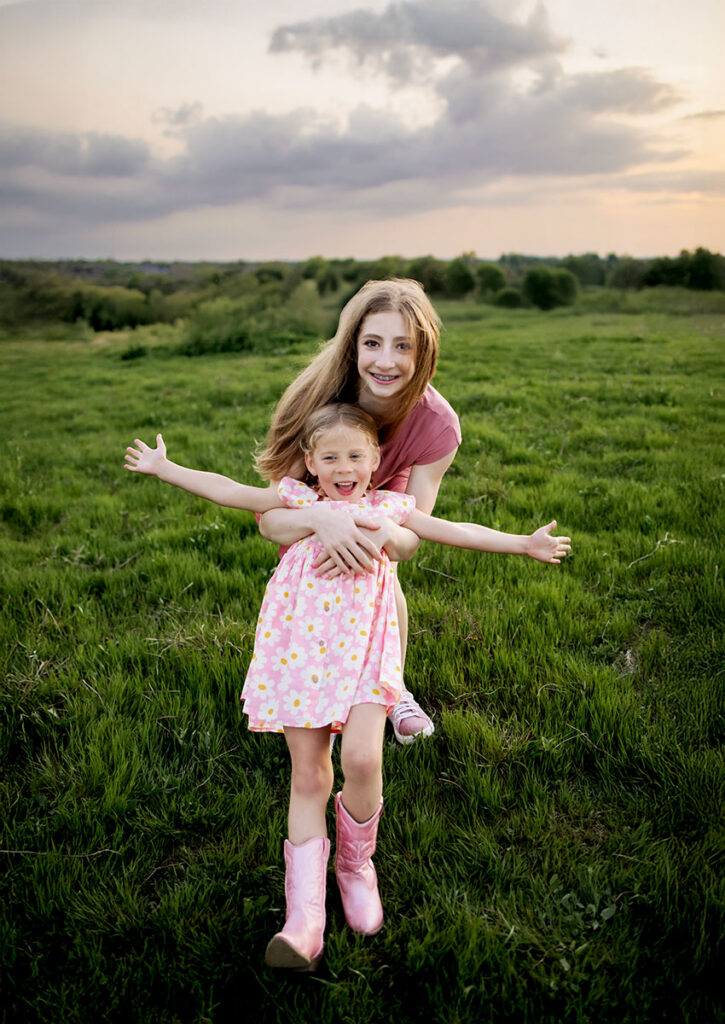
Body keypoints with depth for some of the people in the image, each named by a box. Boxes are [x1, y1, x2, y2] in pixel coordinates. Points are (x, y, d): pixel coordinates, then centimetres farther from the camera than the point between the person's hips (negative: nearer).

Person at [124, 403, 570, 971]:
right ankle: (305, 920, 4)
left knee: (362, 759, -18)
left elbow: (455, 530, 13)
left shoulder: (389, 508, 15)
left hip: (362, 646, -1)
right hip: (298, 645, 1)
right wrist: (163, 467, 19)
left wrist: (524, 542, 8)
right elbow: (228, 491, 17)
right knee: (308, 775, 0)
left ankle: (355, 864, 14)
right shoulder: (297, 501, 15)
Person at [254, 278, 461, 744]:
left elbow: (410, 538, -31)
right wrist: (319, 518, -61)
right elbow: (271, 518, -39)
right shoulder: (316, 400, -41)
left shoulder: (437, 424, -36)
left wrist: (383, 534, -55)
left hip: (381, 493, 1)